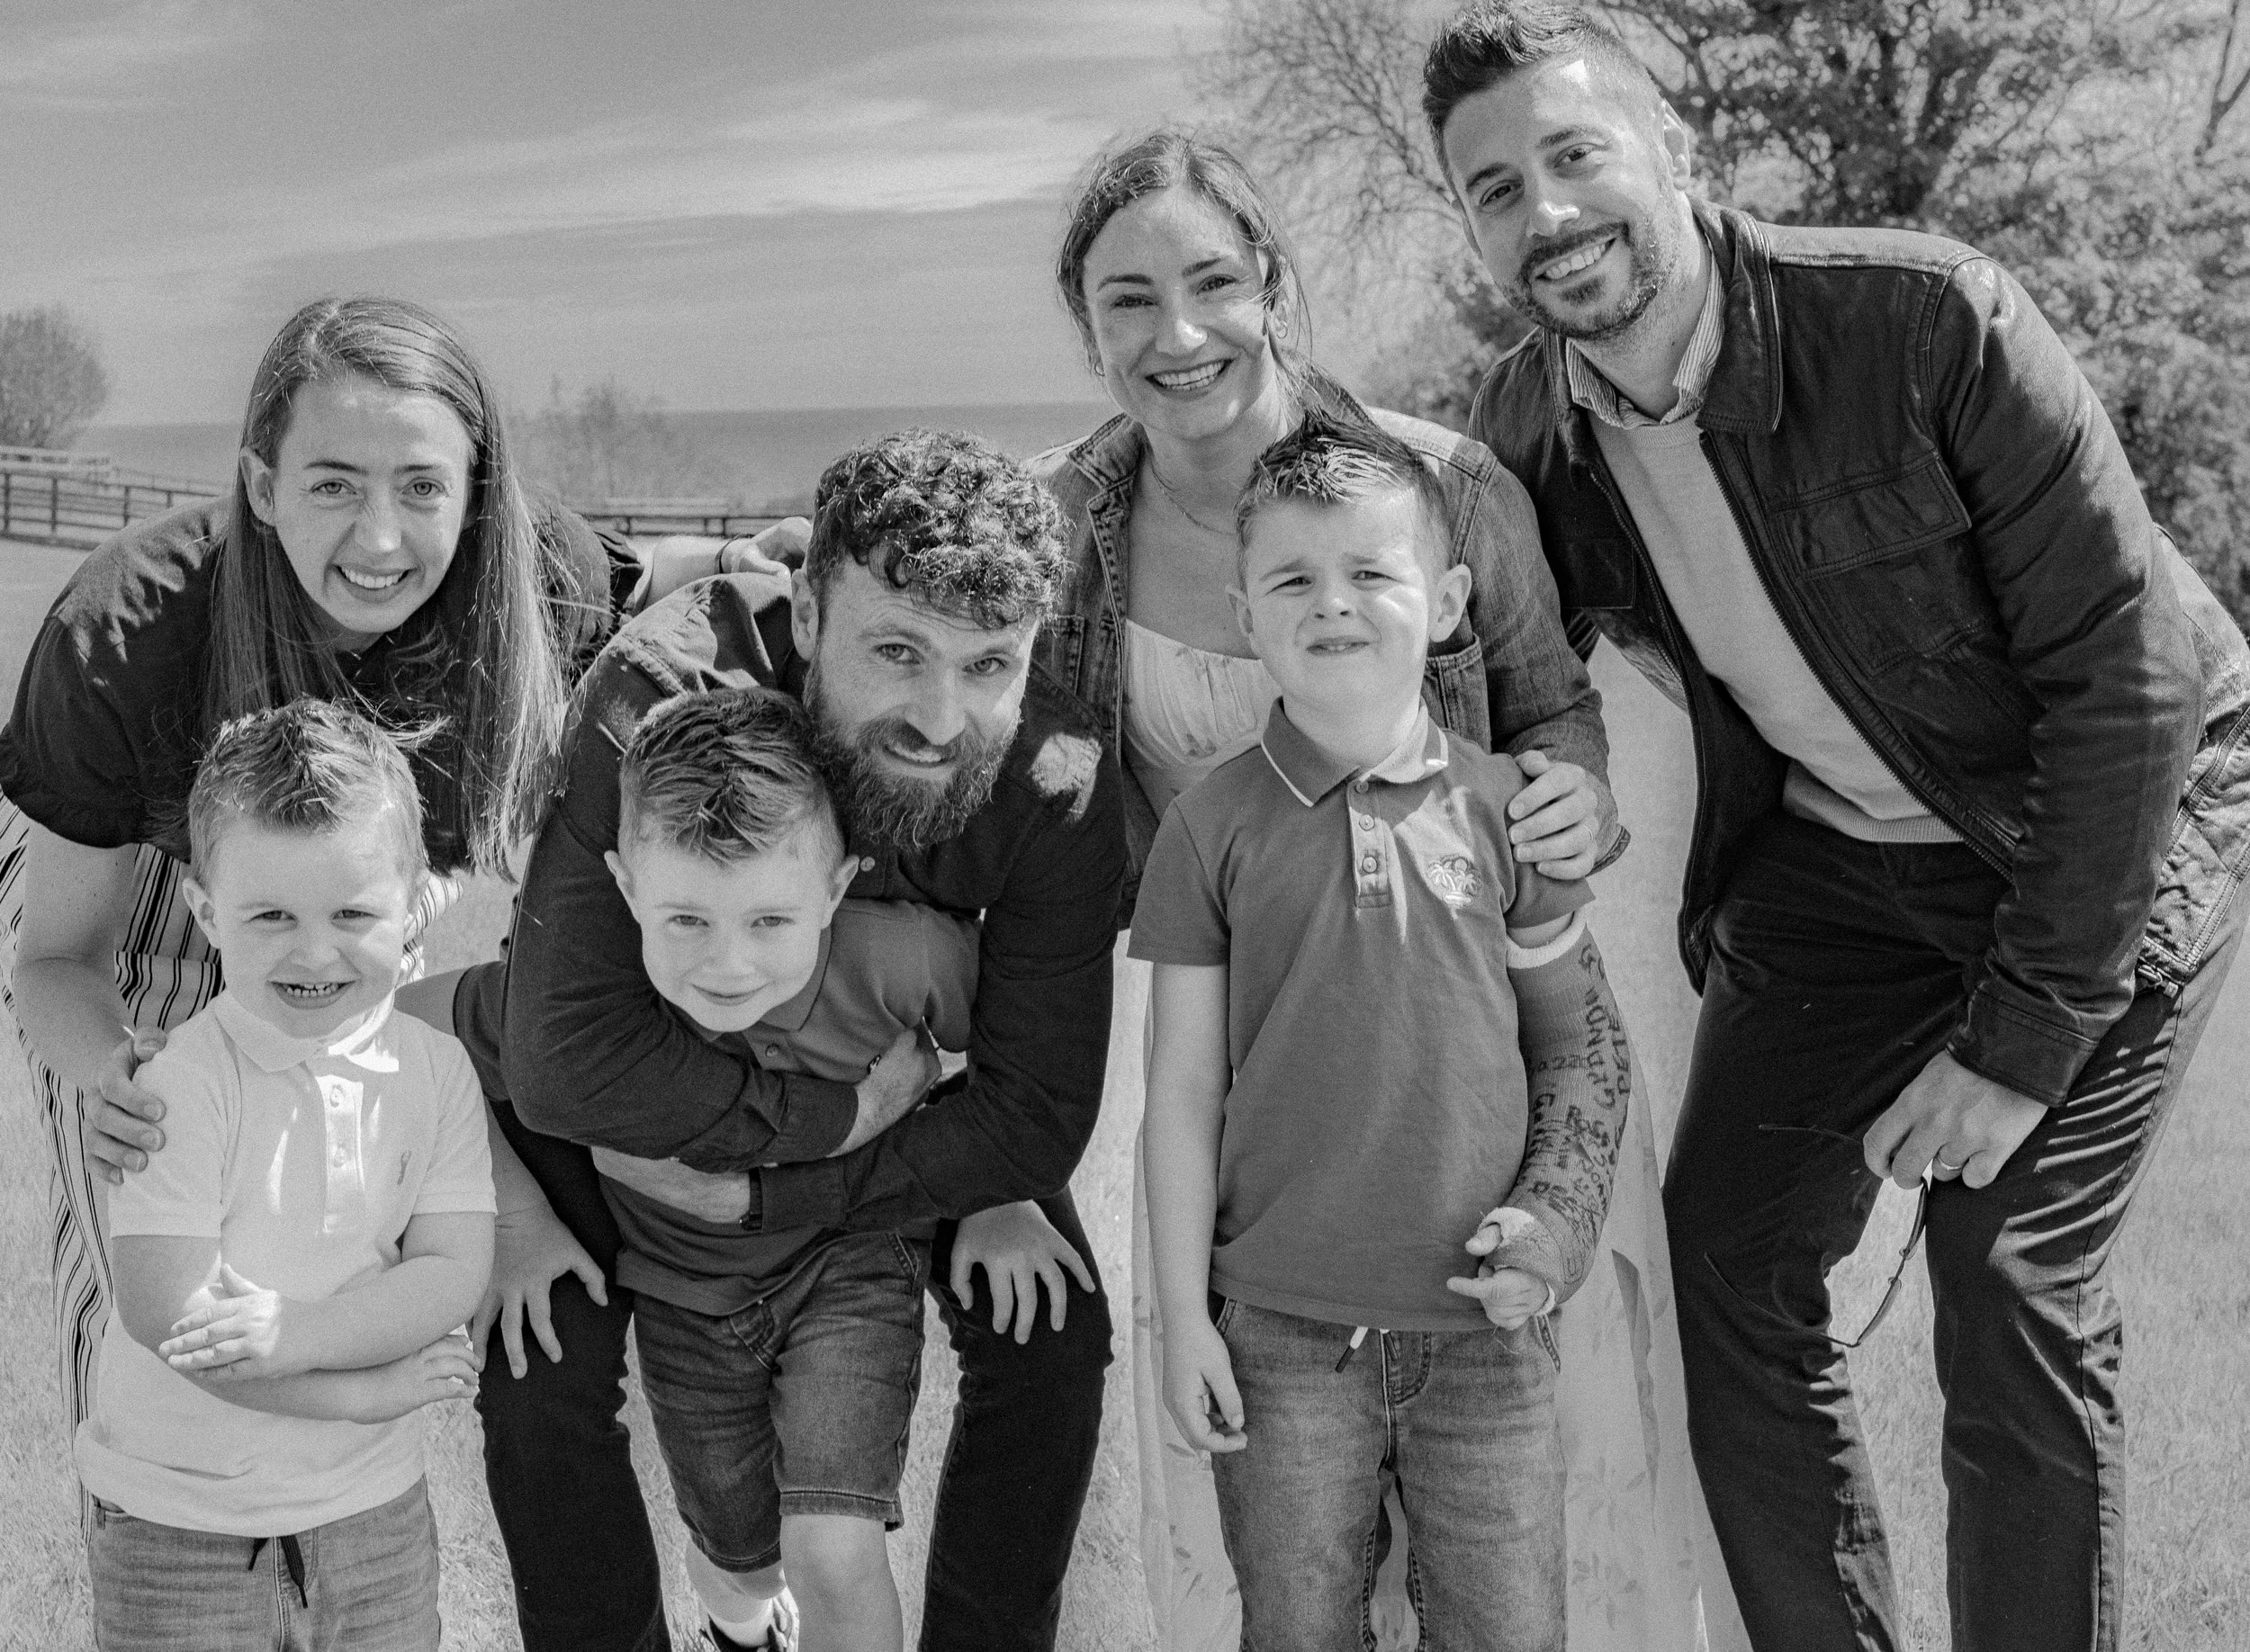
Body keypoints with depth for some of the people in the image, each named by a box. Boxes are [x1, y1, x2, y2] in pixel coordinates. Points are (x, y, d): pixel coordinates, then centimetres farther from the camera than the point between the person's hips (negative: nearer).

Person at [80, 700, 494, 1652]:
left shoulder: (435, 1072, -5)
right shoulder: (177, 1085, -17)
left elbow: (452, 1273, -10)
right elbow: (167, 1313, -22)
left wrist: (299, 1332, -26)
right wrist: (366, 1392, -19)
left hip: (373, 1507, 3)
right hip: (176, 1522, -3)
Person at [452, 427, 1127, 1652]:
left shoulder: (1058, 784, -31)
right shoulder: (667, 688, -39)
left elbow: (1037, 1112, -26)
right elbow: (565, 1060, -42)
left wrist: (758, 1194, -32)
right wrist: (835, 1113, -38)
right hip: (655, 1070, -2)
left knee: (1052, 1337, -7)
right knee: (538, 1376, -14)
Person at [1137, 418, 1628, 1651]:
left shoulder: (1503, 807, 0)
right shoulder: (1213, 825, -3)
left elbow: (1583, 1048, 8)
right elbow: (1183, 1088, 0)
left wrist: (1552, 1220, -6)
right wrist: (1184, 1317, -1)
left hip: (1483, 1321, 1)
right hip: (1282, 1329, -1)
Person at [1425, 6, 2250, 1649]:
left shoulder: (1932, 321, -26)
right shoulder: (1524, 434, -10)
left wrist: (2020, 1034, -22)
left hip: (2108, 832, -5)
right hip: (1833, 857, 5)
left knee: (2018, 1299, -10)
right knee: (1726, 1256, 2)